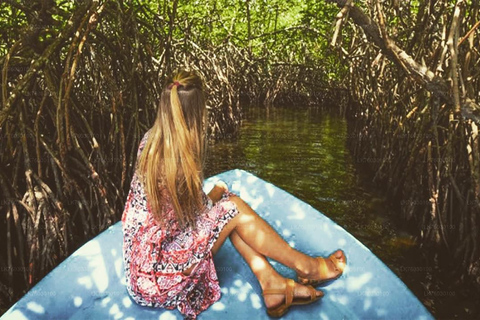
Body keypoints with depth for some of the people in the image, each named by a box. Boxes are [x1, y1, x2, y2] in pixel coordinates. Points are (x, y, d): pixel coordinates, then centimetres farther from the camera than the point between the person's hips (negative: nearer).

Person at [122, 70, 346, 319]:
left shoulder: (150, 140, -3)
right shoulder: (178, 162, -28)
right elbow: (201, 212, -10)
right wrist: (218, 192, 7)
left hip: (142, 259, 8)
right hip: (156, 277, -8)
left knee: (226, 204, 3)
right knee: (234, 209, -10)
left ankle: (271, 283, 2)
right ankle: (307, 267, 9)